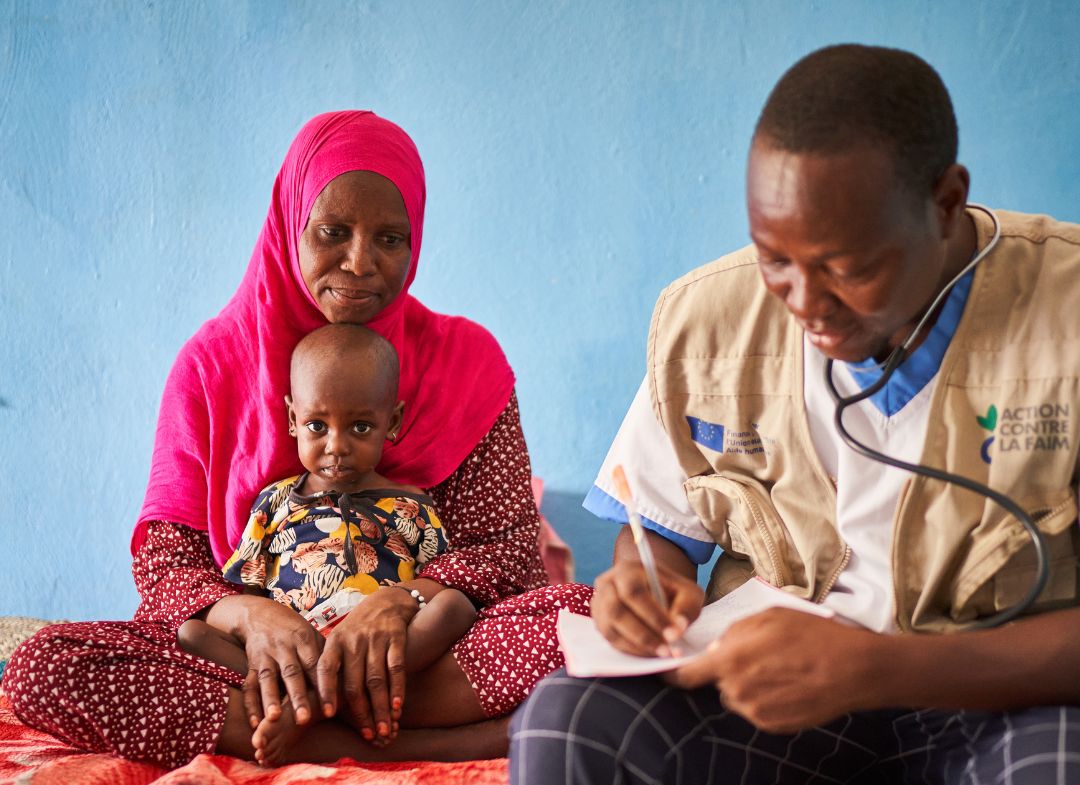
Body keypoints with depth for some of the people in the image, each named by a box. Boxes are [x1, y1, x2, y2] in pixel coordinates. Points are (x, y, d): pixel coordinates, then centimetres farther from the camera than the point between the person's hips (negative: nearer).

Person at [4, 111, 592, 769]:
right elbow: (164, 557, 2)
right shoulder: (214, 364, 8)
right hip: (258, 646, 1)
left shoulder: (464, 358, 7)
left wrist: (401, 603, -22)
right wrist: (250, 615, -22)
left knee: (584, 614, -31)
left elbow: (509, 546, -1)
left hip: (429, 644, 0)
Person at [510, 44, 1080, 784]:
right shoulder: (708, 317, -2)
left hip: (1014, 695, -2)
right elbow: (664, 529, 13)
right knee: (565, 723, -26)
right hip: (771, 675, 2)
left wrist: (874, 667, -30)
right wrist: (649, 582, -12)